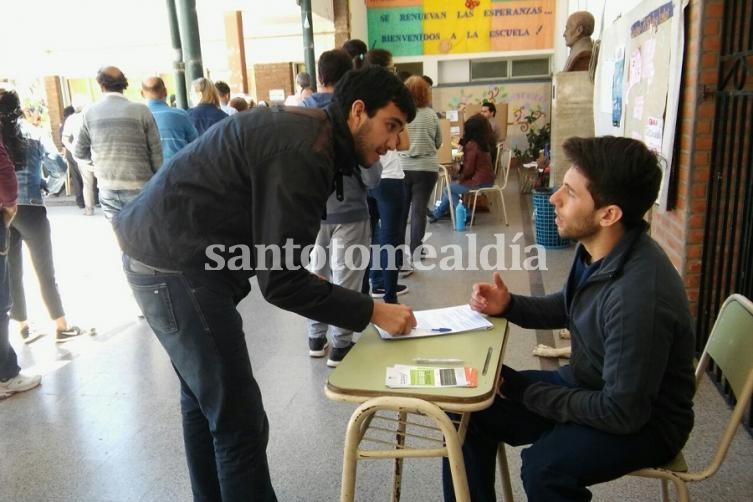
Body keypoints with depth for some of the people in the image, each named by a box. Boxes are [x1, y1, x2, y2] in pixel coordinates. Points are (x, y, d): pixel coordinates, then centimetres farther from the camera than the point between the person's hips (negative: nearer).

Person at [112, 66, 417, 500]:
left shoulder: (306, 129, 9)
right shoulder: (303, 151, -22)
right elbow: (280, 280, -23)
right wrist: (372, 312, -17)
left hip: (169, 252, 11)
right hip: (177, 265, -11)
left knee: (205, 400, 24)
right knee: (239, 421, -4)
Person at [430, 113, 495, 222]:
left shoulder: (472, 145, -18)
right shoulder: (486, 142, 6)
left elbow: (468, 169, -18)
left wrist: (460, 179, 0)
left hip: (478, 181, -9)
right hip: (489, 179, 9)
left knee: (448, 189, 8)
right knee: (453, 185, 22)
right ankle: (437, 213, 30)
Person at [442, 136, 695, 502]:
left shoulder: (639, 296, -34)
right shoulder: (596, 250, -9)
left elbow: (623, 413, -27)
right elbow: (568, 308, 12)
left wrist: (524, 391, -18)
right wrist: (509, 306, -5)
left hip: (643, 421, -8)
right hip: (586, 384, 8)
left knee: (544, 468, -33)